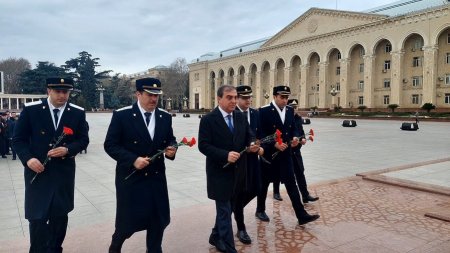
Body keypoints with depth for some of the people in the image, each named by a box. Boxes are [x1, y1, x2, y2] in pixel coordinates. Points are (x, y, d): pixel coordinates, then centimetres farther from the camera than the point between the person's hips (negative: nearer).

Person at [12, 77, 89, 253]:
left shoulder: (78, 113, -1)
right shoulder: (31, 109, -5)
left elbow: (83, 139, 3)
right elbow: (18, 139, -1)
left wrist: (67, 150, -16)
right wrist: (28, 159, -18)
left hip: (64, 173, 2)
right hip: (37, 171, -2)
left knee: (60, 216, 13)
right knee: (37, 217, 1)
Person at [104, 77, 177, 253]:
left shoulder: (165, 117, 4)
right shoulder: (121, 115, -9)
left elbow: (170, 140, 13)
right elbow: (110, 145, -9)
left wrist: (171, 149, -10)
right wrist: (133, 160, -20)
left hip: (157, 177, 4)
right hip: (130, 177, -4)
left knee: (159, 220, 10)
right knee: (128, 221, 7)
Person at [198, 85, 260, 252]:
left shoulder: (241, 117, 5)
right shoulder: (208, 119, -12)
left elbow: (249, 136, 11)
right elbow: (203, 146, -17)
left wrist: (252, 144, -13)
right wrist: (225, 155, -27)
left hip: (237, 170, 6)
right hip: (219, 171, -6)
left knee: (225, 207, 20)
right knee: (224, 209, 3)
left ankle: (216, 237, 40)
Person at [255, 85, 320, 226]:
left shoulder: (289, 110, 6)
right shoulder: (264, 111, -12)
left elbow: (293, 128, 14)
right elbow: (261, 133, -14)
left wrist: (295, 137, -7)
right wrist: (274, 144, -23)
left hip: (285, 153, 4)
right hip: (269, 153, -4)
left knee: (291, 183, 2)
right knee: (264, 183, 12)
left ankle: (302, 215, 5)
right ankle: (260, 210, 30)